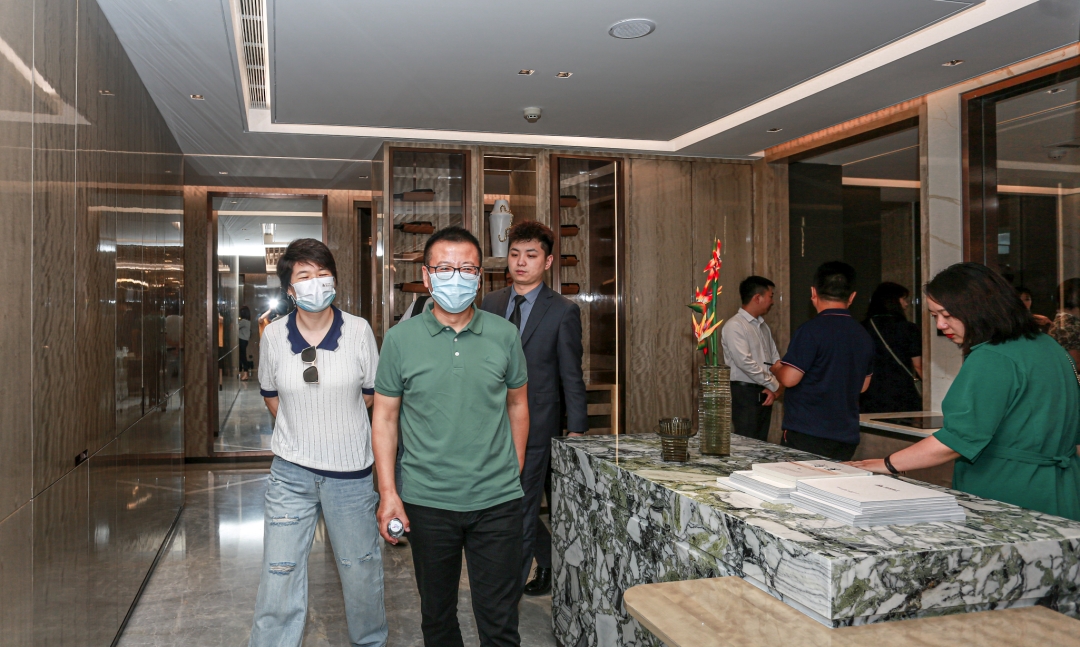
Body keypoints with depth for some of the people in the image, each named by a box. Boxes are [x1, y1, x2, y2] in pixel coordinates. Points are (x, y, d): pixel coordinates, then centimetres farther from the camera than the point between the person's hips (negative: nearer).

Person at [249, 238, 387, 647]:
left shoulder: (359, 331, -7)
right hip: (291, 470, 1)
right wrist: (300, 427, 11)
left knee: (360, 568, 14)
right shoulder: (274, 336, -3)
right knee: (280, 573, 3)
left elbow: (371, 394, 5)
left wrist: (334, 423, 9)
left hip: (350, 468, 0)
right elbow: (271, 396, 13)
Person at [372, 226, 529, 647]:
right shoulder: (400, 339, -2)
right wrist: (388, 493, -3)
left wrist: (514, 473, 9)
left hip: (497, 502, 0)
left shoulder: (505, 335, 0)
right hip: (428, 502, 0)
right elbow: (384, 417, 2)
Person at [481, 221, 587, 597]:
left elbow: (571, 376, -5)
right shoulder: (491, 303, 8)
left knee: (521, 509, 1)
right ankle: (550, 560, 37)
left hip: (536, 425, -5)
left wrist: (577, 429, -7)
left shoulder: (563, 311, -6)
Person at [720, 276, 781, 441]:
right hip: (744, 392, -8)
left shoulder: (764, 326, 16)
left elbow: (775, 358, 16)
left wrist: (773, 388, -1)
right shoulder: (734, 326, -11)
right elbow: (745, 362, -19)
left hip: (764, 394, 8)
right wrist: (774, 385, -11)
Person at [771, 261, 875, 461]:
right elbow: (863, 385, 19)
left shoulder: (811, 330, -14)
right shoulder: (864, 336, 8)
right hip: (847, 438, 7)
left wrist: (776, 368, 6)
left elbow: (789, 378, -16)